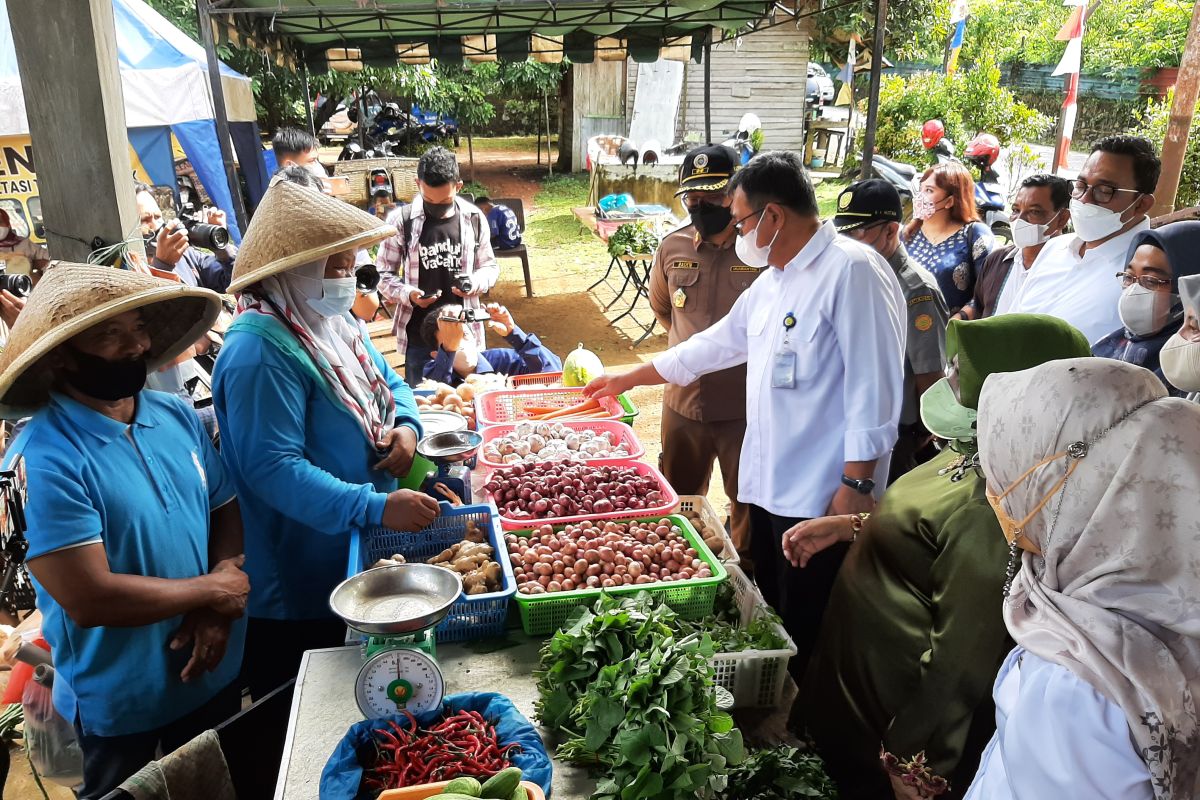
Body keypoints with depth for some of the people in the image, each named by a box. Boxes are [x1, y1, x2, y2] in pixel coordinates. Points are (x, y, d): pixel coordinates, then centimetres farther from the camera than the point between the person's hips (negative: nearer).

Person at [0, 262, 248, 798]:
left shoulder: (178, 416, -3)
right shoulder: (43, 460, -23)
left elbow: (227, 510, 4)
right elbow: (90, 598, -28)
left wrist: (217, 610, -13)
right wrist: (212, 589, -15)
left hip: (213, 672, 6)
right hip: (120, 703, -5)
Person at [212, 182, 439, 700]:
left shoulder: (333, 321, 6)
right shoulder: (260, 351, -25)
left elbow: (388, 383, 16)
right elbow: (273, 469, -31)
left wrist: (407, 426, -6)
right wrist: (377, 507, -35)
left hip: (359, 555, 9)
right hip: (299, 586, -9)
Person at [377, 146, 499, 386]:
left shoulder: (473, 218, 0)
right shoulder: (401, 220, -6)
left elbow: (489, 266, 11)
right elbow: (384, 273, 1)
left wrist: (475, 283, -11)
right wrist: (407, 293, -18)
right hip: (418, 335, -1)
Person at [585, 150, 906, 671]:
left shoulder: (852, 271, -15)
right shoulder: (773, 280, 15)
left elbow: (874, 388, -19)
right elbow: (718, 343, 24)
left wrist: (857, 484, -19)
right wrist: (628, 379, 28)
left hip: (823, 495, -9)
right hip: (768, 484, 9)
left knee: (808, 637, 2)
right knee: (771, 618, 19)